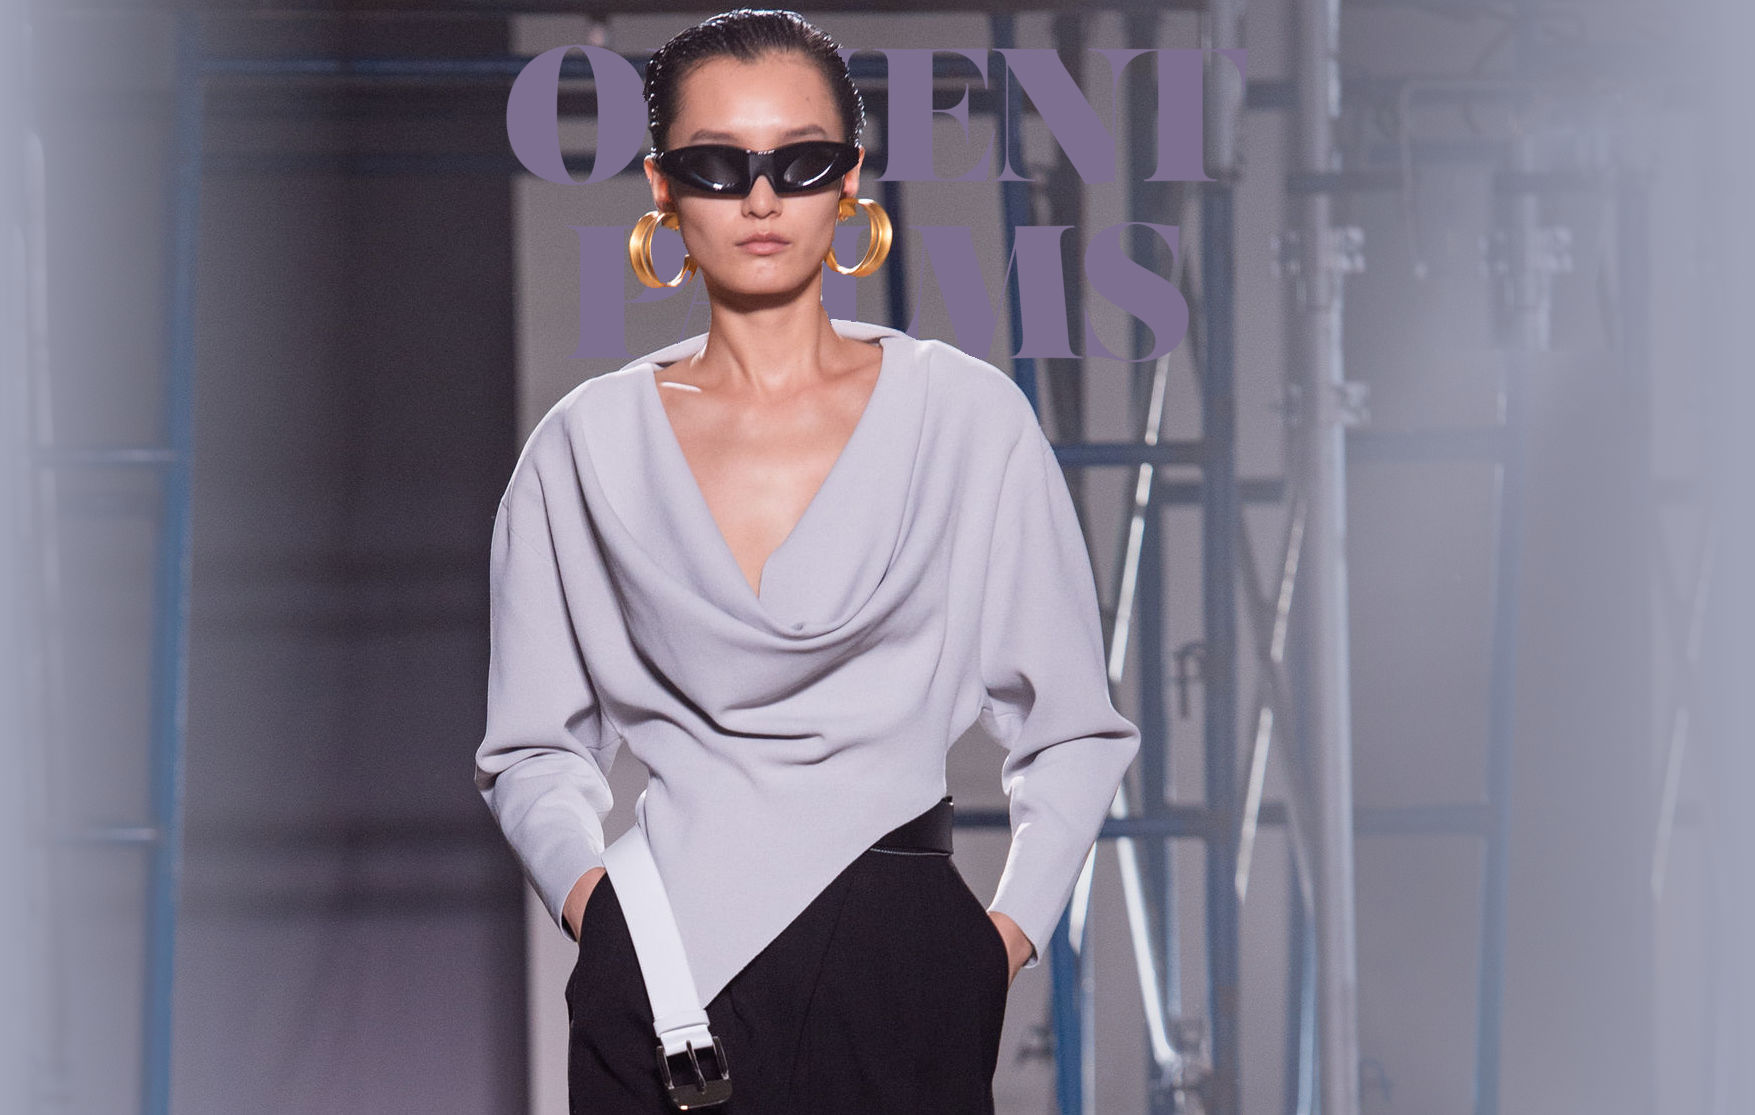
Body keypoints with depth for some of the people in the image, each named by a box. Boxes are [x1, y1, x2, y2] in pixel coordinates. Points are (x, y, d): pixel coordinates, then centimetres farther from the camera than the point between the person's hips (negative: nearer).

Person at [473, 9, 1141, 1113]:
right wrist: (588, 891, -6)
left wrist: (1009, 931, -5)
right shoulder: (592, 443, 5)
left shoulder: (968, 416, 3)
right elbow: (535, 749, 11)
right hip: (665, 969, 1)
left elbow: (1073, 730, 6)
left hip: (899, 963, 0)